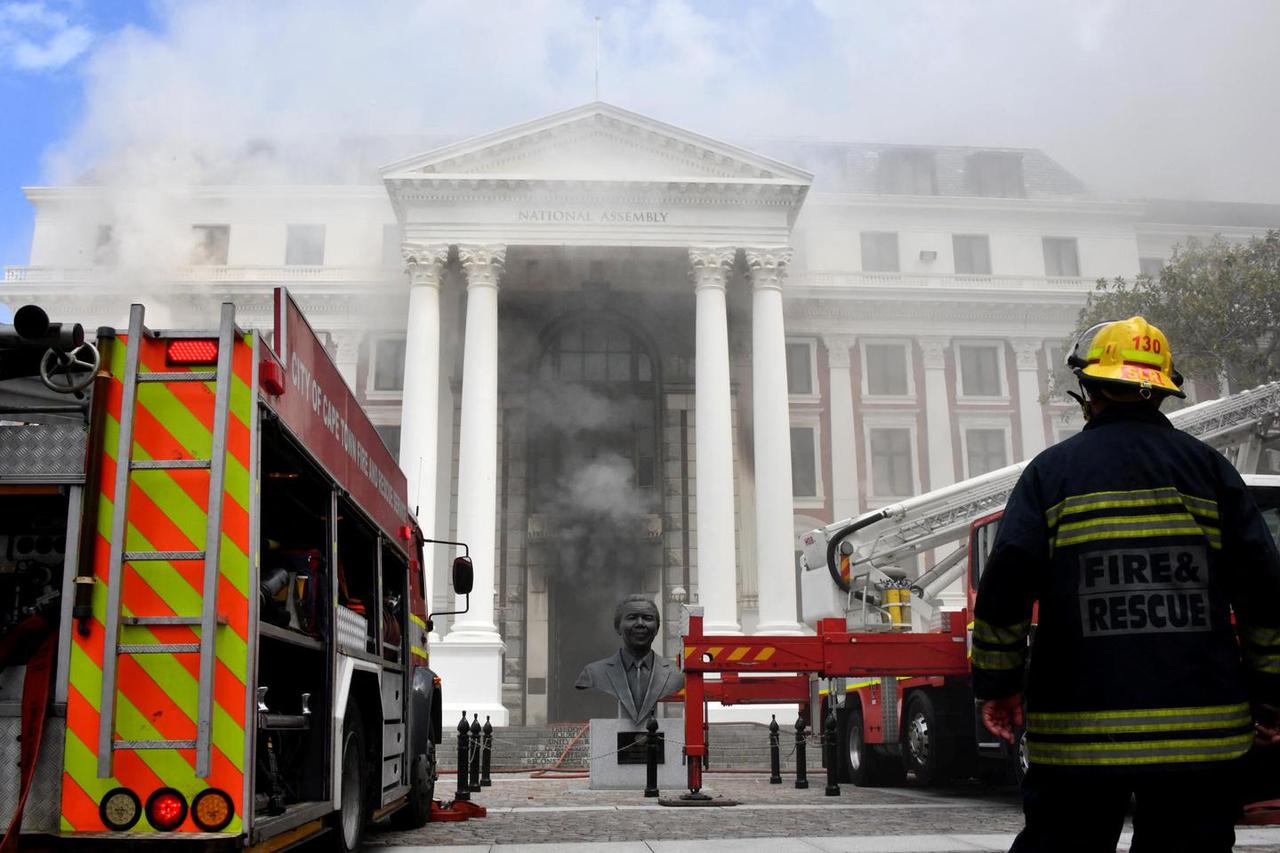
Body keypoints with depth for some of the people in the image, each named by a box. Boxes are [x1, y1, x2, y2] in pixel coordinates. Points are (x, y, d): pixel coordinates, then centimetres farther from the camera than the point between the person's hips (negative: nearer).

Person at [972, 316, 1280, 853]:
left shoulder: (1051, 471, 0)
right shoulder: (1206, 467, 6)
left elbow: (1004, 589, -6)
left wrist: (996, 686, 3)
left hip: (1078, 731, -1)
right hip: (1201, 733, 2)